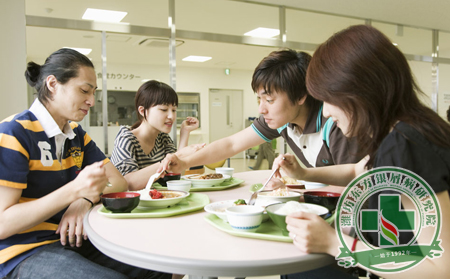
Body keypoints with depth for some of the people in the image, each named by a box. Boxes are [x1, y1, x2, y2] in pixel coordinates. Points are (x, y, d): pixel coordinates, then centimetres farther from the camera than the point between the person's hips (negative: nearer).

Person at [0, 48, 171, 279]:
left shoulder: (77, 134, 11)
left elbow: (118, 182, 7)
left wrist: (86, 199, -15)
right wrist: (74, 190, -29)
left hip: (73, 240, 7)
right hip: (24, 253, -7)